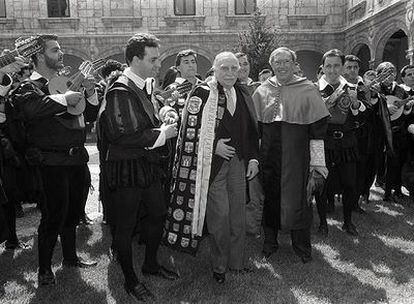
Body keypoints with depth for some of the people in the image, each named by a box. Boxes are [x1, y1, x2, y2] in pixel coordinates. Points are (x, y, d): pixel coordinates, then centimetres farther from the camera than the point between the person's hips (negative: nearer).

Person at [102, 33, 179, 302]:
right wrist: (160, 134, -19)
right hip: (127, 168, -9)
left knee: (158, 213, 18)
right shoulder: (121, 91, -19)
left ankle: (151, 263, 39)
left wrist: (163, 126, 5)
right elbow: (119, 136, -26)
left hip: (148, 164, 9)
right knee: (125, 225, 6)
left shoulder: (144, 87, 11)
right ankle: (130, 280, 24)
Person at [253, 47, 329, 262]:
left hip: (296, 154, -2)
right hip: (268, 154, 3)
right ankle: (270, 240, 25)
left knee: (296, 199, -2)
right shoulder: (262, 91, 9)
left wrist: (317, 160, -6)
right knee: (270, 198, 8)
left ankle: (302, 246, 17)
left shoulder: (307, 90, 0)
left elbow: (317, 126, -2)